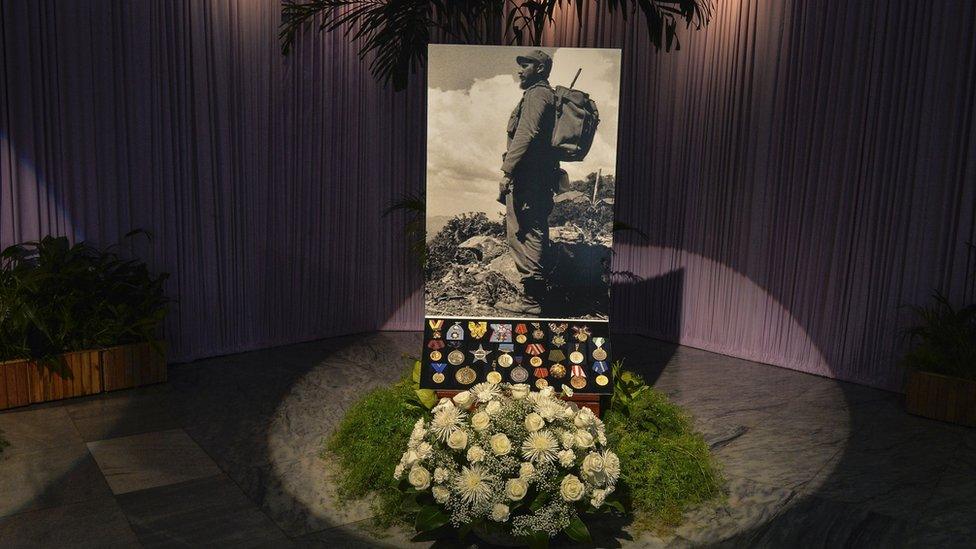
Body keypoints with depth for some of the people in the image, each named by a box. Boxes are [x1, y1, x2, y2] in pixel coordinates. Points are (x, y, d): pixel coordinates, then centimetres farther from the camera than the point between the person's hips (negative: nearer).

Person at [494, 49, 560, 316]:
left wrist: (507, 172, -24)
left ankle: (531, 299, -9)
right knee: (534, 235, 12)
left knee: (520, 234, -10)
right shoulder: (550, 95, 24)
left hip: (527, 176, -10)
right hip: (543, 177, 10)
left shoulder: (536, 94, -8)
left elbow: (525, 135, -21)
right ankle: (537, 295, 18)